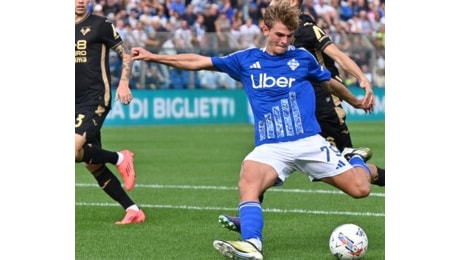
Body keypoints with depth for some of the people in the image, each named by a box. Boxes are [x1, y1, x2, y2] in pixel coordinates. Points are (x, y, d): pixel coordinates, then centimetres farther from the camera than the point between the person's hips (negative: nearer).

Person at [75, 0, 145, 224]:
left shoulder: (100, 25, -3)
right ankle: (133, 210, 13)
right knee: (92, 165, 5)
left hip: (95, 101, -6)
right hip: (76, 103, 7)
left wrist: (123, 83, -14)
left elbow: (126, 54, -1)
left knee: (73, 150, -26)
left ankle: (119, 158, 0)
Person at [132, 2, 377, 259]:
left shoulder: (302, 57, 7)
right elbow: (198, 62, 11)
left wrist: (356, 102, 36)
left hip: (309, 142, 0)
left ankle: (357, 159, 27)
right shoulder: (246, 60, 9)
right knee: (248, 182, -33)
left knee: (360, 189, -8)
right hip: (270, 147, 0)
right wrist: (153, 57, 8)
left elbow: (330, 83, 25)